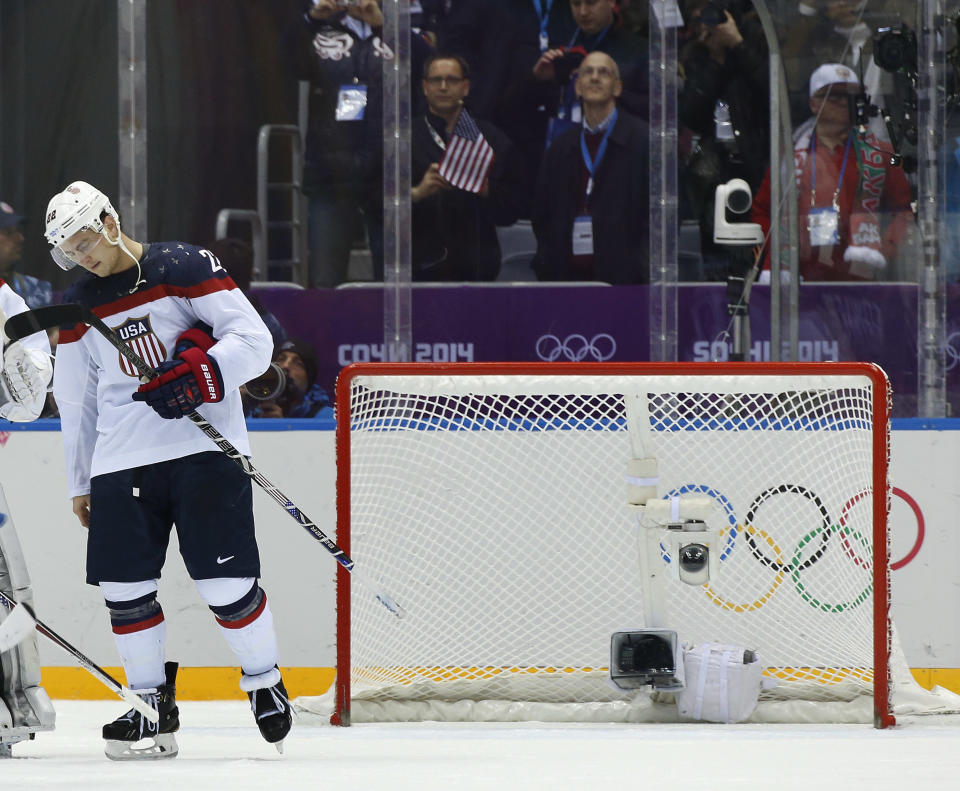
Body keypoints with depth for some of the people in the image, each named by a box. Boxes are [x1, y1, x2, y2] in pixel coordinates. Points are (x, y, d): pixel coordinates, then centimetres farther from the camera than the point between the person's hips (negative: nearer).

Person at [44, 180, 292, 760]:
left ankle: (265, 683, 15)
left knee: (227, 583, -7)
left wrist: (200, 375, -24)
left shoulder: (185, 268, -4)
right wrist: (81, 484, 21)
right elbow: (77, 402, 21)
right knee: (124, 587, -1)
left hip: (206, 449, -5)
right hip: (122, 462, 5)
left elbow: (254, 339, -9)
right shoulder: (79, 309, 12)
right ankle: (153, 707, 11)